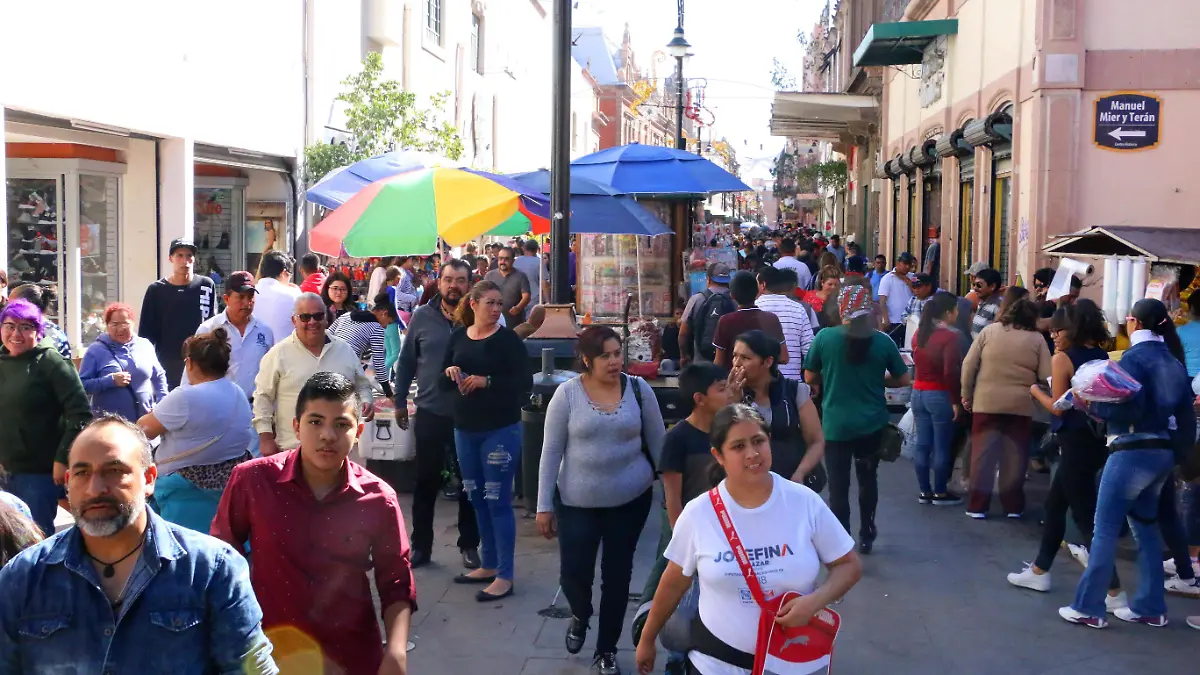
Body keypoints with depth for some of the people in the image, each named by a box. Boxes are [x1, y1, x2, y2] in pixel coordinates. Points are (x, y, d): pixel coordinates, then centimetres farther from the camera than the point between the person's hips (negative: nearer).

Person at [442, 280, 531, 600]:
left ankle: (504, 576, 5)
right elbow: (444, 383, 10)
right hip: (465, 429, 6)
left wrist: (487, 381, -24)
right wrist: (450, 373, -12)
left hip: (501, 429, -6)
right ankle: (488, 565, 29)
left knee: (498, 501, -3)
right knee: (477, 499, 14)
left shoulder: (508, 339, -8)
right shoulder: (458, 336, 5)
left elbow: (525, 384, -15)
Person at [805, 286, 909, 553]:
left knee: (838, 486, 3)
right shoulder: (882, 341, -6)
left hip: (836, 424, -2)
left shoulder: (824, 337, -10)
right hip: (872, 423, 2)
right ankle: (866, 537, 31)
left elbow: (810, 378, -1)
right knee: (867, 479, 21)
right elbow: (904, 380, 4)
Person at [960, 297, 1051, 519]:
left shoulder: (989, 331, 3)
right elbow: (1046, 376, -2)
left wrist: (966, 395, 9)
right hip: (1021, 405, 0)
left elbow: (969, 365, 1)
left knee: (983, 454, 4)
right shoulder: (1037, 339, 2)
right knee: (1015, 456, 9)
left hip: (987, 402, 0)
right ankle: (1013, 506, 14)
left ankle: (977, 506, 5)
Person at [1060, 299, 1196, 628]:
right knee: (1145, 526, 17)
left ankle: (1088, 607, -1)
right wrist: (1181, 450, 15)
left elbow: (1130, 407, -21)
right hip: (1163, 452, 8)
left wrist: (1094, 406, -10)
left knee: (1105, 529, -3)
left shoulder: (1134, 357, -11)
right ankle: (1150, 607, 19)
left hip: (1133, 451, -8)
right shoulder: (1174, 361, 12)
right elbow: (1184, 410, 10)